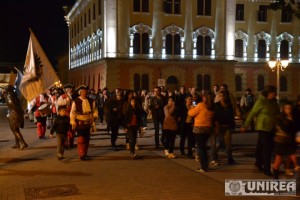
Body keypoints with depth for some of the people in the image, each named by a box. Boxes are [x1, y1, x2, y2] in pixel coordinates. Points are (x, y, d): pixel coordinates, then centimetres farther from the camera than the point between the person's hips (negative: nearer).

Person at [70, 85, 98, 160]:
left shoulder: (91, 101, 5)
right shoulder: (76, 101, -6)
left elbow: (95, 110, 15)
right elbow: (72, 112, -4)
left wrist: (94, 116, -2)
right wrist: (73, 122, -10)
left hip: (88, 123, 4)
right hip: (80, 123, -4)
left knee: (87, 139, 10)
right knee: (81, 139, -9)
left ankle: (85, 154, 23)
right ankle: (81, 155, -4)